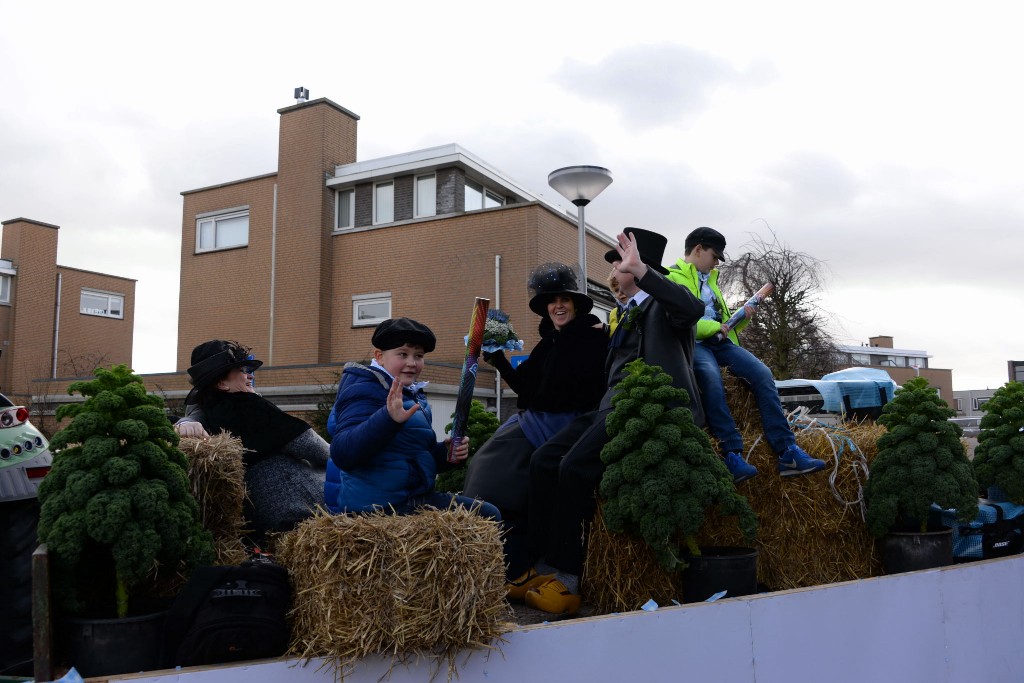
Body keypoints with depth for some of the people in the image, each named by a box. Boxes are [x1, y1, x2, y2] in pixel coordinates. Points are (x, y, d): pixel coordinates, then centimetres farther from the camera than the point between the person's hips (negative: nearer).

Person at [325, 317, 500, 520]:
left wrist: (445, 452, 4)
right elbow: (342, 454, -27)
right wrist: (388, 418, -40)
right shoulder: (364, 391, -13)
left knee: (489, 514, 7)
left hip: (414, 499, 10)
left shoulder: (414, 395, 15)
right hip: (377, 508, -9)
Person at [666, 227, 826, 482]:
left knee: (762, 374, -16)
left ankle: (787, 452, -21)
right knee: (711, 378, -38)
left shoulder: (709, 279, 28)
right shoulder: (671, 277, 1)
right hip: (693, 343, -7)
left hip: (719, 342, 8)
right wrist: (714, 327, -11)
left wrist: (741, 319, 12)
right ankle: (732, 454, -40)